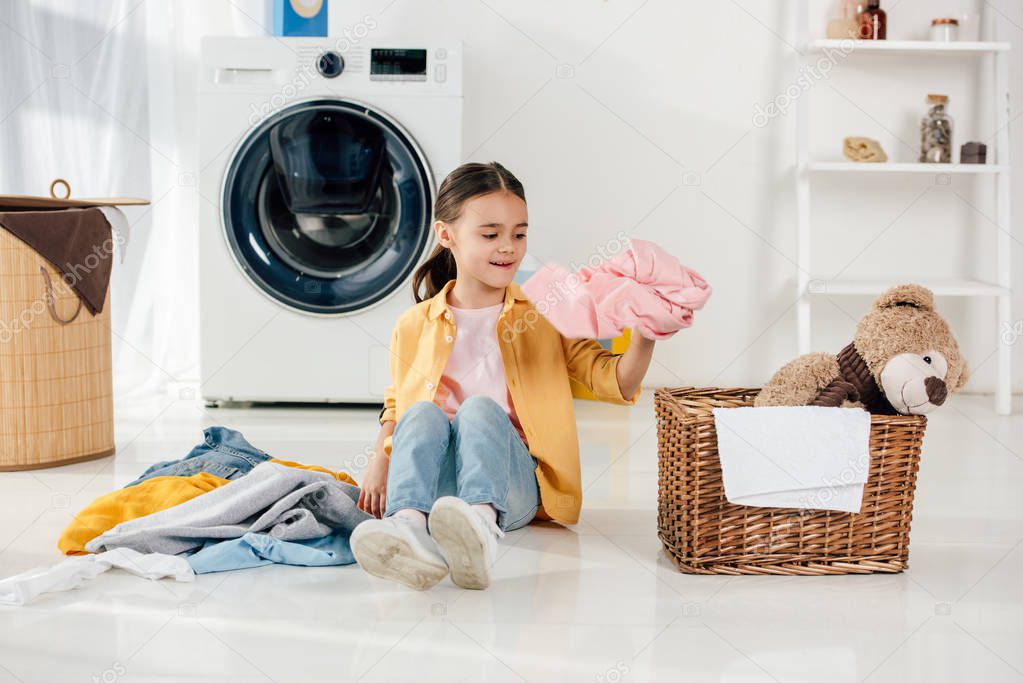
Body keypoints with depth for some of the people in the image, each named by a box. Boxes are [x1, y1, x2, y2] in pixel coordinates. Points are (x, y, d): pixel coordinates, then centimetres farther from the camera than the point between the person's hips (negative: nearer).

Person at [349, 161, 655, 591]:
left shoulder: (544, 318, 11)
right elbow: (395, 408, 24)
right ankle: (408, 525, -59)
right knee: (424, 413, -29)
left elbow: (615, 382, 6)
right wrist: (380, 462, 3)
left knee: (480, 408, -31)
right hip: (437, 484, 1)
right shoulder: (415, 326, 15)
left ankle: (482, 525, -63)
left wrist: (644, 337, -15)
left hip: (514, 482, -1)